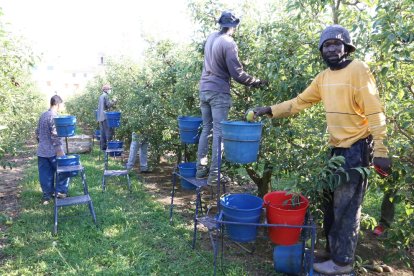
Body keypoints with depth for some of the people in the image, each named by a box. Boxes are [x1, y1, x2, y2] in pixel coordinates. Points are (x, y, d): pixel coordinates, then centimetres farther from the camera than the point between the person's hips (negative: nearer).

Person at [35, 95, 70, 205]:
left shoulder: (43, 115, 11)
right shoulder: (54, 116, -15)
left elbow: (38, 132, 18)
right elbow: (55, 135, -20)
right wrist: (60, 150, -18)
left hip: (41, 151, 8)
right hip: (52, 152, -8)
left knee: (45, 175, 11)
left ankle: (47, 196, 17)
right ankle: (60, 191, 9)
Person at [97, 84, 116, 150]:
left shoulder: (101, 96, 17)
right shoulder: (105, 96, -9)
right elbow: (108, 105, -16)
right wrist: (114, 102, 1)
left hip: (100, 116, 9)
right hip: (105, 116, -9)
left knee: (103, 132, 9)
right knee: (109, 130, -6)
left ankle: (103, 146, 11)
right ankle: (109, 144, -7)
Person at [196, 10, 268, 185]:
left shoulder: (211, 38, 10)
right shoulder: (228, 43, -13)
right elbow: (237, 74, -16)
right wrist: (256, 82, -4)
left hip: (204, 89, 7)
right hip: (219, 92, -7)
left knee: (206, 129, 13)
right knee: (218, 132, -3)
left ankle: (201, 169, 18)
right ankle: (214, 173, 0)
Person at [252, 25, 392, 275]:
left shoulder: (358, 70, -12)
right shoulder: (324, 77, 10)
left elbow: (375, 113, -16)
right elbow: (299, 102, 14)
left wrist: (380, 152, -19)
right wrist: (270, 111, 5)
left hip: (357, 149, -7)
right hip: (338, 148, 8)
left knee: (346, 207, 0)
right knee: (332, 203, 15)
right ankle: (334, 252, 31)